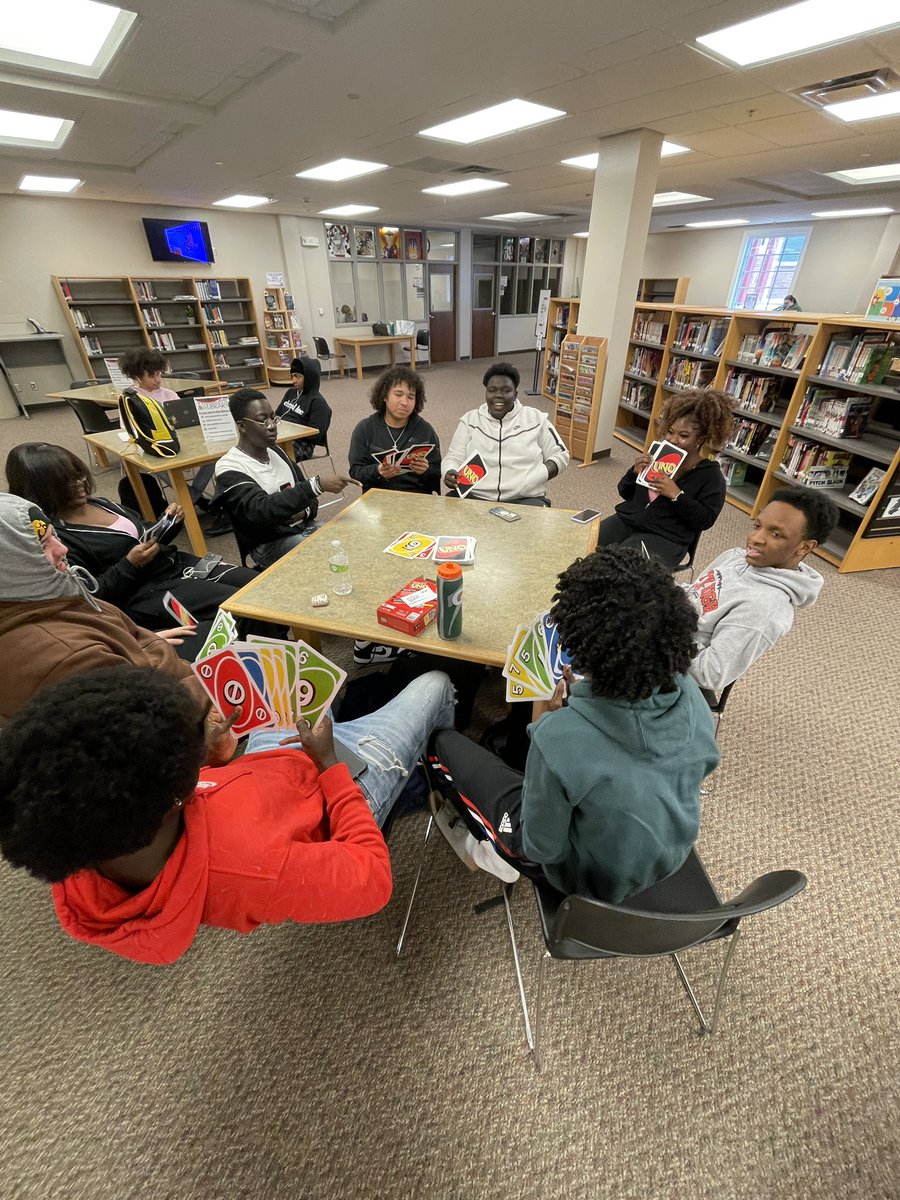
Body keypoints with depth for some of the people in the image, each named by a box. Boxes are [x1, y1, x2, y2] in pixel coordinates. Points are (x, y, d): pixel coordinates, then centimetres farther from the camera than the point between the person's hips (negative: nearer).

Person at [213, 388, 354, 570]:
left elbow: (306, 497, 14)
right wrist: (317, 485, -37)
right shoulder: (229, 469, -14)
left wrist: (305, 511, -11)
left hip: (305, 527, 7)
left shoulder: (276, 451, 8)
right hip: (269, 544, -6)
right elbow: (262, 511, -31)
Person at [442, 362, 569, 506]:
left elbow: (560, 455, 12)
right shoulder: (470, 420, 12)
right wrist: (450, 473, -16)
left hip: (525, 499, 1)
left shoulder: (536, 419, 9)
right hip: (476, 497, 0)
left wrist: (537, 477, -7)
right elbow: (454, 458, 9)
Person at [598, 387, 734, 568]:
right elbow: (625, 493, 14)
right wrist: (635, 472, -6)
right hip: (626, 520, 5)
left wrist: (677, 495, -18)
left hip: (664, 538, -5)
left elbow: (706, 520, -7)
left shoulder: (710, 474, -1)